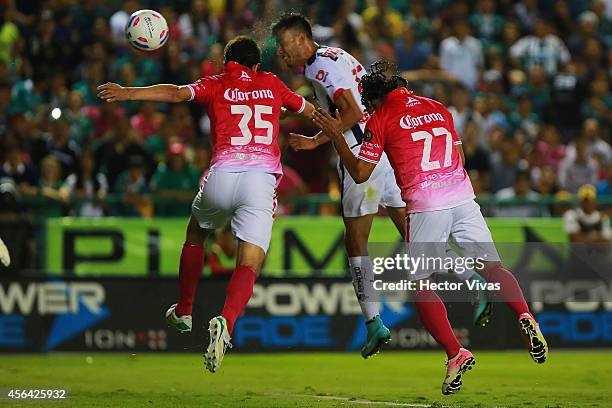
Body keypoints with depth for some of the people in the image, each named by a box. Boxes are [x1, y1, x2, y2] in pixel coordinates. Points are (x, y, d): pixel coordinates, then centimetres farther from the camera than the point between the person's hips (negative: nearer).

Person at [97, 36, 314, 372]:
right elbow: (308, 110, 37)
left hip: (222, 174, 0)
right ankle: (225, 322, -35)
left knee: (195, 235, 30)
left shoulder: (215, 86, 14)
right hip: (262, 178, 0)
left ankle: (183, 312, 38)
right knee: (249, 264, -7)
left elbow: (177, 93, -5)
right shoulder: (272, 85, 21)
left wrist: (128, 93, -11)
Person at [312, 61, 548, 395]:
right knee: (493, 268, 9)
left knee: (420, 285, 6)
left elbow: (360, 173, 6)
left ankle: (455, 353, -8)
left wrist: (336, 136, 15)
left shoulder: (381, 119, 4)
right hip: (463, 197, 4)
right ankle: (525, 318, -18)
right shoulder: (439, 109, 19)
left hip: (425, 206, -4)